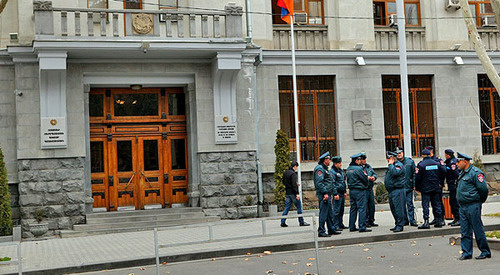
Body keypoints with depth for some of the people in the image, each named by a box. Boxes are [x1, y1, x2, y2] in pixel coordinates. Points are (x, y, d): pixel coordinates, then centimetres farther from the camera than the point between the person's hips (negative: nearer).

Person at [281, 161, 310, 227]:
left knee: (287, 207, 9)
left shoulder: (285, 173, 12)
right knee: (299, 207, 1)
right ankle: (301, 222, 5)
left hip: (287, 193, 8)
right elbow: (294, 184, -21)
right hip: (292, 193, -8)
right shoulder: (293, 173, -15)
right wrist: (297, 194, -21)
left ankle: (283, 222, 5)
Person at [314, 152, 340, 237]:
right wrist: (325, 193, -24)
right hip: (323, 194, -11)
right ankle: (321, 231, -7)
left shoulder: (324, 168, 21)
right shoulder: (319, 169, -12)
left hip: (326, 194, 11)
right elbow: (319, 182, -21)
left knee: (329, 213, 15)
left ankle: (331, 229, 23)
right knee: (323, 213, -9)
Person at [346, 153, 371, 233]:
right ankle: (362, 227, -7)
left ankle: (352, 227, 15)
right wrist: (366, 185, 8)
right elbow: (365, 179, -9)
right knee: (362, 208, -5)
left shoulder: (348, 169, 9)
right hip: (360, 190, -8)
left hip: (351, 190, 8)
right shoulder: (358, 168, -15)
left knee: (353, 208, 12)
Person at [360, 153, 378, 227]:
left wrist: (374, 177, -3)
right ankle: (365, 222, 3)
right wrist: (367, 178, -20)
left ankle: (371, 221, 22)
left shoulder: (368, 166, 14)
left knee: (372, 205, 12)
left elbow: (374, 173, 19)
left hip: (370, 188, 8)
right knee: (365, 206, -4)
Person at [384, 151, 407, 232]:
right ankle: (397, 225, 20)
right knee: (393, 209, 13)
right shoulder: (392, 166, 21)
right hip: (391, 191, 10)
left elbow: (394, 172, -28)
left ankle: (400, 225, -8)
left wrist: (390, 164, -18)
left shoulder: (398, 165, -9)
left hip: (397, 190, -10)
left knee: (398, 208, -10)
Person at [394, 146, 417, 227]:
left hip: (408, 187, 0)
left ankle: (412, 220, 4)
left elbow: (414, 174, 6)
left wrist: (414, 185, 0)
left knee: (410, 204, 0)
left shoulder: (410, 161, 5)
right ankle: (405, 220, 14)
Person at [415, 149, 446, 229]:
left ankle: (426, 222, -9)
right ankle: (438, 221, 12)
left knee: (425, 205, -3)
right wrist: (440, 182, 20)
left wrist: (417, 187, 0)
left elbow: (417, 177, -10)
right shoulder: (437, 163, 6)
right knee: (436, 204, 11)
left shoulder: (421, 164, -10)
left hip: (425, 188, -5)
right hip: (436, 188, 5)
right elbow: (443, 172, 9)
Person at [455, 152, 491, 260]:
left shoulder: (475, 172, -13)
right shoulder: (462, 173, 15)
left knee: (478, 230, -1)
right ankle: (466, 253, 14)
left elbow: (483, 189, -16)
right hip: (463, 206, 9)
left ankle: (485, 252, 9)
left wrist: (480, 201, -3)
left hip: (473, 206, -9)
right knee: (465, 231, 9)